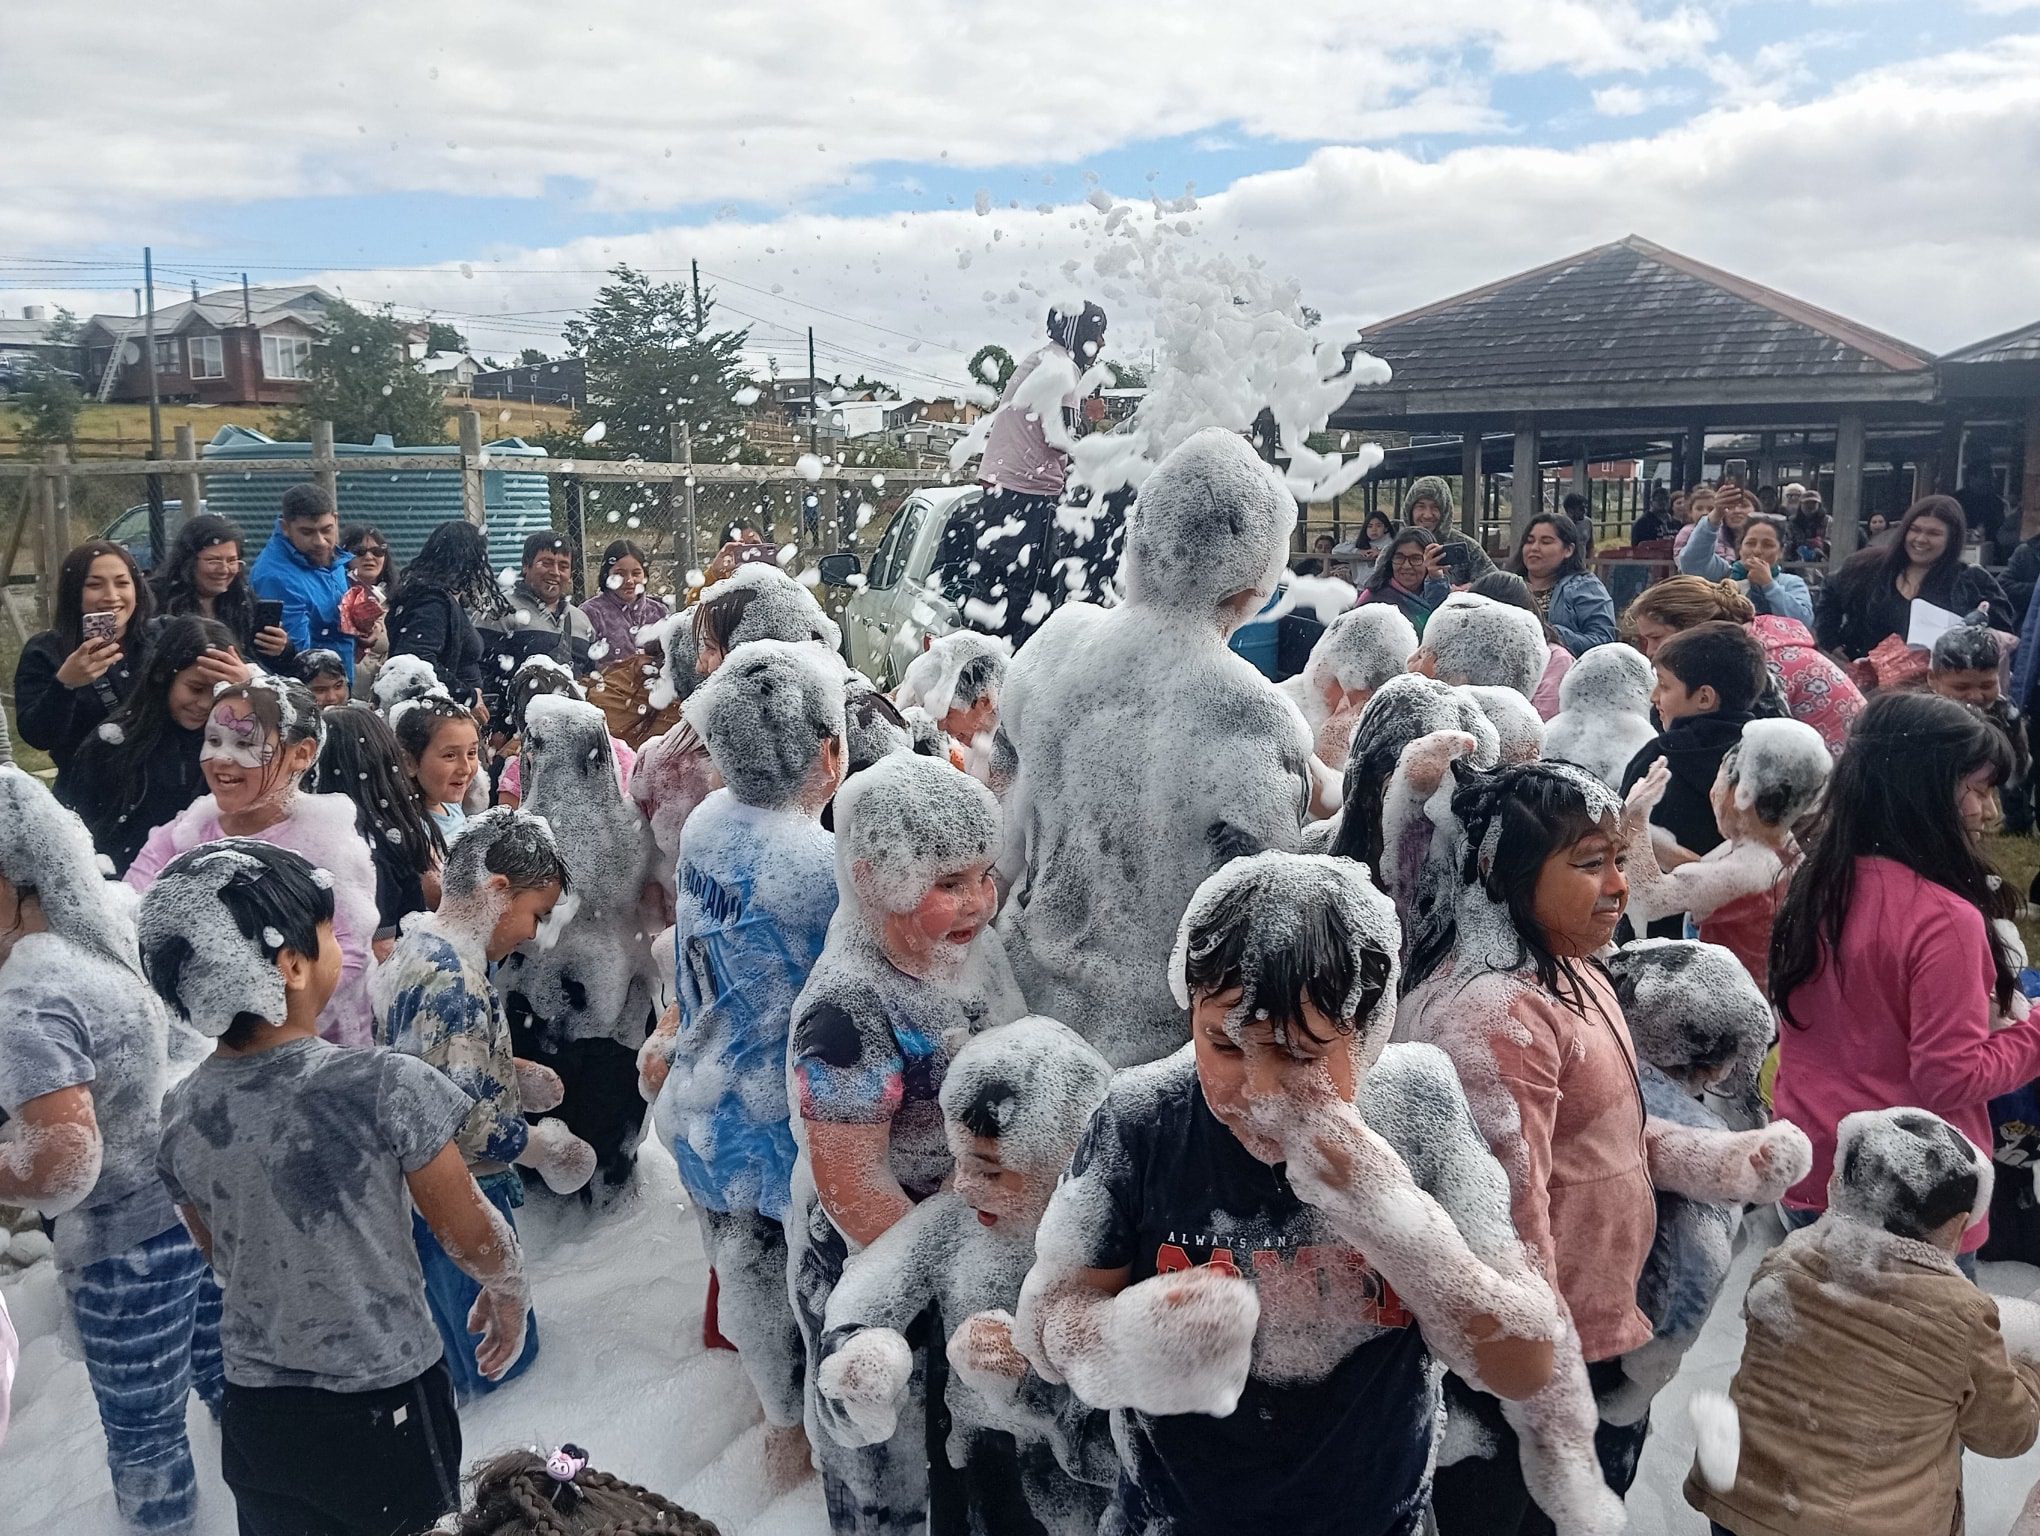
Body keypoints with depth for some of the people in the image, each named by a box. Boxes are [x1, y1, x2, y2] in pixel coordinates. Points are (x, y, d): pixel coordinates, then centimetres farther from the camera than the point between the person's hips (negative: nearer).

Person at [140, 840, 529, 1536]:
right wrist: (510, 1296, 7)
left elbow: (224, 1261, 7)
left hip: (254, 1419, 4)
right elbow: (473, 1235, -13)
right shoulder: (385, 1087, -25)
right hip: (386, 1413, -4)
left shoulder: (180, 1116, -9)